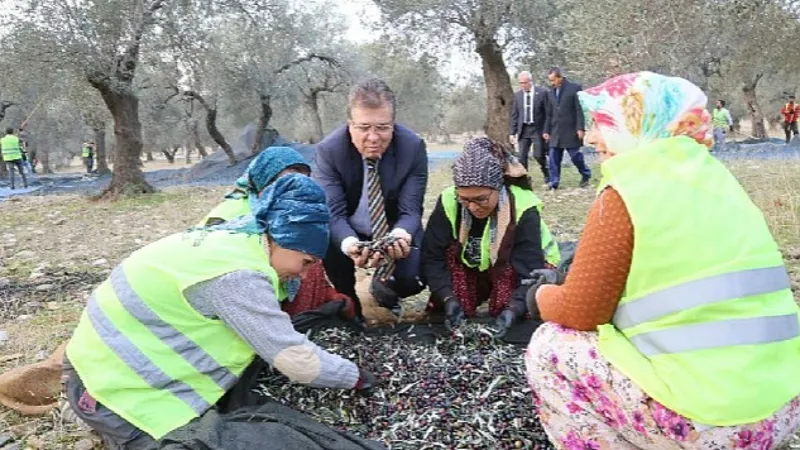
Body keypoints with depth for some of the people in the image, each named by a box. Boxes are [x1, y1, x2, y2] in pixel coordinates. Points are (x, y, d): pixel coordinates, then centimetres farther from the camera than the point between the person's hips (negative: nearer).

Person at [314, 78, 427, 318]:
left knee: (411, 280, -22)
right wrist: (349, 244, -48)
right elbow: (333, 213, -24)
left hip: (395, 230, 1)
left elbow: (410, 211, -18)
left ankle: (382, 287, 19)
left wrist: (400, 236, -43)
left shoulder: (413, 146, -19)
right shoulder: (328, 150, -21)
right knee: (325, 241, -31)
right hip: (346, 233, 0)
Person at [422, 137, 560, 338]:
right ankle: (460, 310, -3)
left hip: (513, 273, -3)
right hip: (474, 272, 3)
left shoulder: (523, 209, -31)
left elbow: (530, 269, -35)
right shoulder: (449, 202, -25)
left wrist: (513, 309, -50)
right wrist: (449, 298, -36)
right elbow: (432, 256, -24)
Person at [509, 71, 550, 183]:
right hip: (523, 130, 4)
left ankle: (547, 174, 23)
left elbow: (548, 113, -4)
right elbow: (514, 115, 10)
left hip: (538, 129, -4)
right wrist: (512, 132, 4)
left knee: (539, 155, -2)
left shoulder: (542, 92, -5)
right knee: (522, 156, 0)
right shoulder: (517, 95, 7)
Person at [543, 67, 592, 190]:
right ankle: (554, 182, 4)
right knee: (553, 158, 0)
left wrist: (580, 128, -14)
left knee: (575, 155, 1)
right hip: (556, 131, 5)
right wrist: (547, 130, 13)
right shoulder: (551, 92, 12)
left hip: (571, 130, -5)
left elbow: (580, 110, -9)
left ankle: (586, 175, 25)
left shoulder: (575, 88, -6)